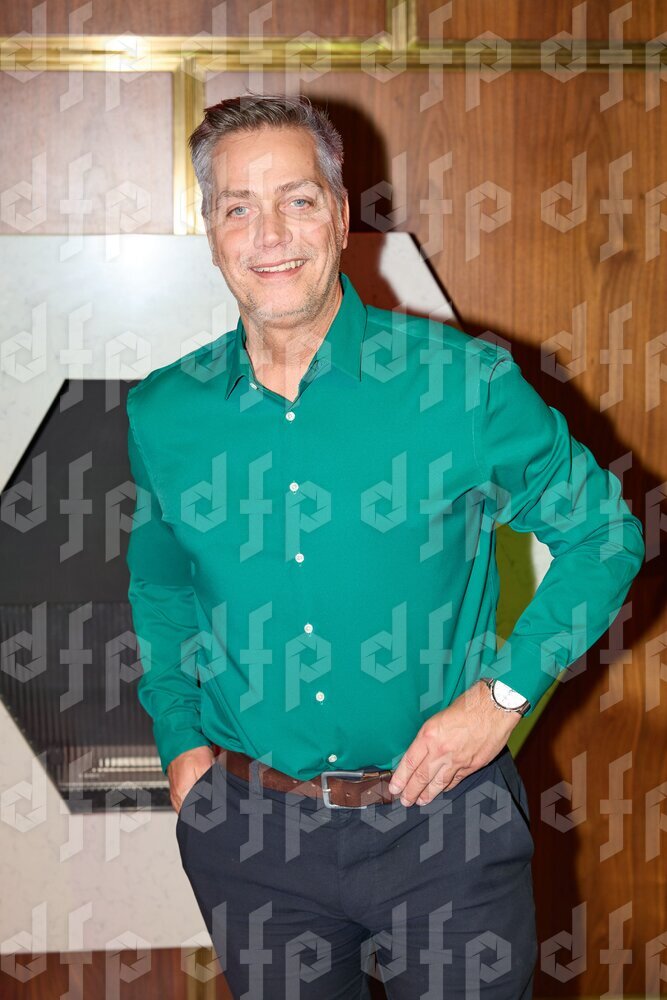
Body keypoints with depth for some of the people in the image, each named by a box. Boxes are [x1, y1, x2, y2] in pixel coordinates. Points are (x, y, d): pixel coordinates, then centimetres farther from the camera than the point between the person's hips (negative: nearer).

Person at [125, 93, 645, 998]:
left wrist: (506, 691, -10)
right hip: (249, 829, 3)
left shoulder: (464, 381, -11)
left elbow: (605, 532, -1)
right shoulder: (162, 415, -2)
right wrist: (178, 740, 5)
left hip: (442, 823, -2)